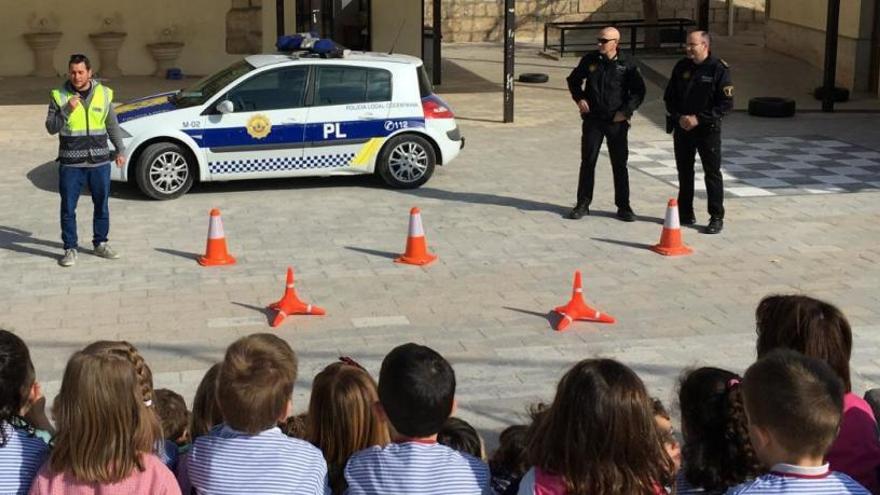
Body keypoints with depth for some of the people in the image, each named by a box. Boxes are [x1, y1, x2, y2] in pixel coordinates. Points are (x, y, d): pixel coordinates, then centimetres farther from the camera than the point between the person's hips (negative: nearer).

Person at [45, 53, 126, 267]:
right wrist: (66, 110, -19)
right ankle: (70, 249, 12)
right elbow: (51, 128, -6)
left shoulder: (103, 94, 3)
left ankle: (100, 244, 26)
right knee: (68, 208, 2)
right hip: (71, 163, -2)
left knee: (102, 205, 11)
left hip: (100, 161, 2)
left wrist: (120, 150, 8)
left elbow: (112, 125, 12)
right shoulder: (60, 96, -3)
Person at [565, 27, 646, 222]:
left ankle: (623, 206, 13)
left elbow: (638, 91, 2)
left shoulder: (627, 65, -5)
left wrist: (626, 111, -8)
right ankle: (583, 204, 13)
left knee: (619, 164, 4)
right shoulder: (590, 60, 1)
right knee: (588, 161, 4)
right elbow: (573, 79, 16)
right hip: (592, 119, 1)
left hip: (617, 121, -1)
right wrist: (579, 98, 0)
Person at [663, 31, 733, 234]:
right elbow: (669, 97, 10)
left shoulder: (719, 70, -10)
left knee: (712, 173, -3)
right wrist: (679, 117, -7)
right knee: (684, 171, 12)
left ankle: (717, 218, 3)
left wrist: (699, 118, -16)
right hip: (682, 128, 5)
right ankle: (685, 214, 24)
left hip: (708, 129, -5)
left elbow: (726, 104, -11)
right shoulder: (681, 67, 5)